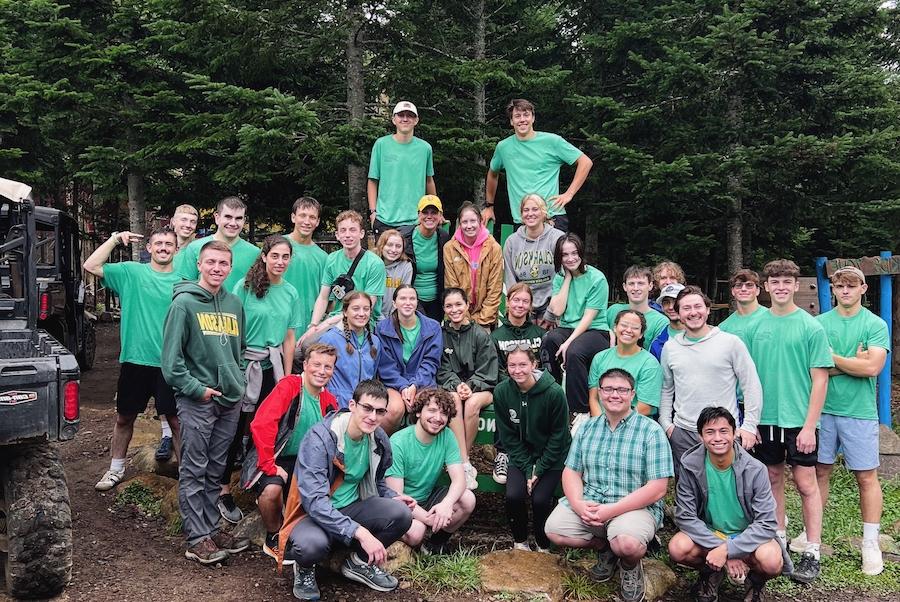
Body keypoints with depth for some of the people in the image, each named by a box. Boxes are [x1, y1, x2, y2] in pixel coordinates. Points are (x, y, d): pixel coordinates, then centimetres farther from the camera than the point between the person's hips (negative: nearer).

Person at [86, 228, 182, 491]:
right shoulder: (131, 272, 1)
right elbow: (91, 266, -6)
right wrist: (115, 239, -8)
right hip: (135, 359, 1)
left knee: (176, 419, 6)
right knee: (124, 417, 15)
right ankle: (116, 469, 32)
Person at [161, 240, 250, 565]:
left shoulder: (234, 304, 10)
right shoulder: (184, 302, -8)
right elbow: (171, 357, -12)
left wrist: (237, 383, 11)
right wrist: (197, 388, -14)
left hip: (230, 401, 6)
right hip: (196, 401, -6)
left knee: (215, 471, 14)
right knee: (194, 472, 1)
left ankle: (211, 528, 25)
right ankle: (197, 539, 9)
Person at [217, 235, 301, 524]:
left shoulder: (290, 292, 7)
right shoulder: (245, 286, -7)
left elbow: (289, 338, 10)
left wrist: (287, 377, 8)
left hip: (273, 367, 4)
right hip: (244, 364, -4)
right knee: (236, 427, 2)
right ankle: (224, 491, 13)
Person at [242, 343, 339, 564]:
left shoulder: (329, 401, 3)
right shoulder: (289, 386, -17)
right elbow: (261, 425, -27)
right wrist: (270, 467, -25)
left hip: (303, 462, 6)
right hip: (271, 459, -5)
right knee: (272, 489, -34)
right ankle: (274, 540, -4)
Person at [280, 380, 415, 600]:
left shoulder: (380, 440, -3)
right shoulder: (320, 439, -23)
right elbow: (314, 500, -31)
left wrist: (393, 497, -7)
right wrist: (359, 532, -39)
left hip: (351, 508, 5)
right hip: (313, 513, -5)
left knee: (401, 513, -21)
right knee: (312, 544, -39)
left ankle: (359, 562, 7)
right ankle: (305, 568, 1)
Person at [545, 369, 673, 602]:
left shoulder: (651, 431, -7)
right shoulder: (587, 427, 9)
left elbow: (657, 489, -13)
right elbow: (571, 471, 8)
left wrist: (611, 511, -20)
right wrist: (578, 503, -14)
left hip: (636, 506, -4)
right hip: (588, 502, 5)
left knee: (627, 544, -34)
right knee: (554, 529, -17)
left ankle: (630, 566, 6)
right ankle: (603, 547, 12)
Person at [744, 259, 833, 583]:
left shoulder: (811, 327, -6)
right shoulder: (756, 326, 3)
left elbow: (820, 379, -7)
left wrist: (809, 425, -12)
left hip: (799, 420, -3)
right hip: (764, 419, 3)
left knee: (805, 483, 3)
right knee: (772, 478, 13)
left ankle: (812, 552, 13)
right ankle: (778, 539, 28)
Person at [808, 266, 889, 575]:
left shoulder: (875, 325, -2)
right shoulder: (818, 323, 3)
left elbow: (872, 367, -16)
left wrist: (831, 357, -9)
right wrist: (852, 362, -12)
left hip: (859, 412, -2)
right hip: (823, 408, 2)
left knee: (867, 477, 4)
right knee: (819, 471, 10)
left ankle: (871, 544, 15)